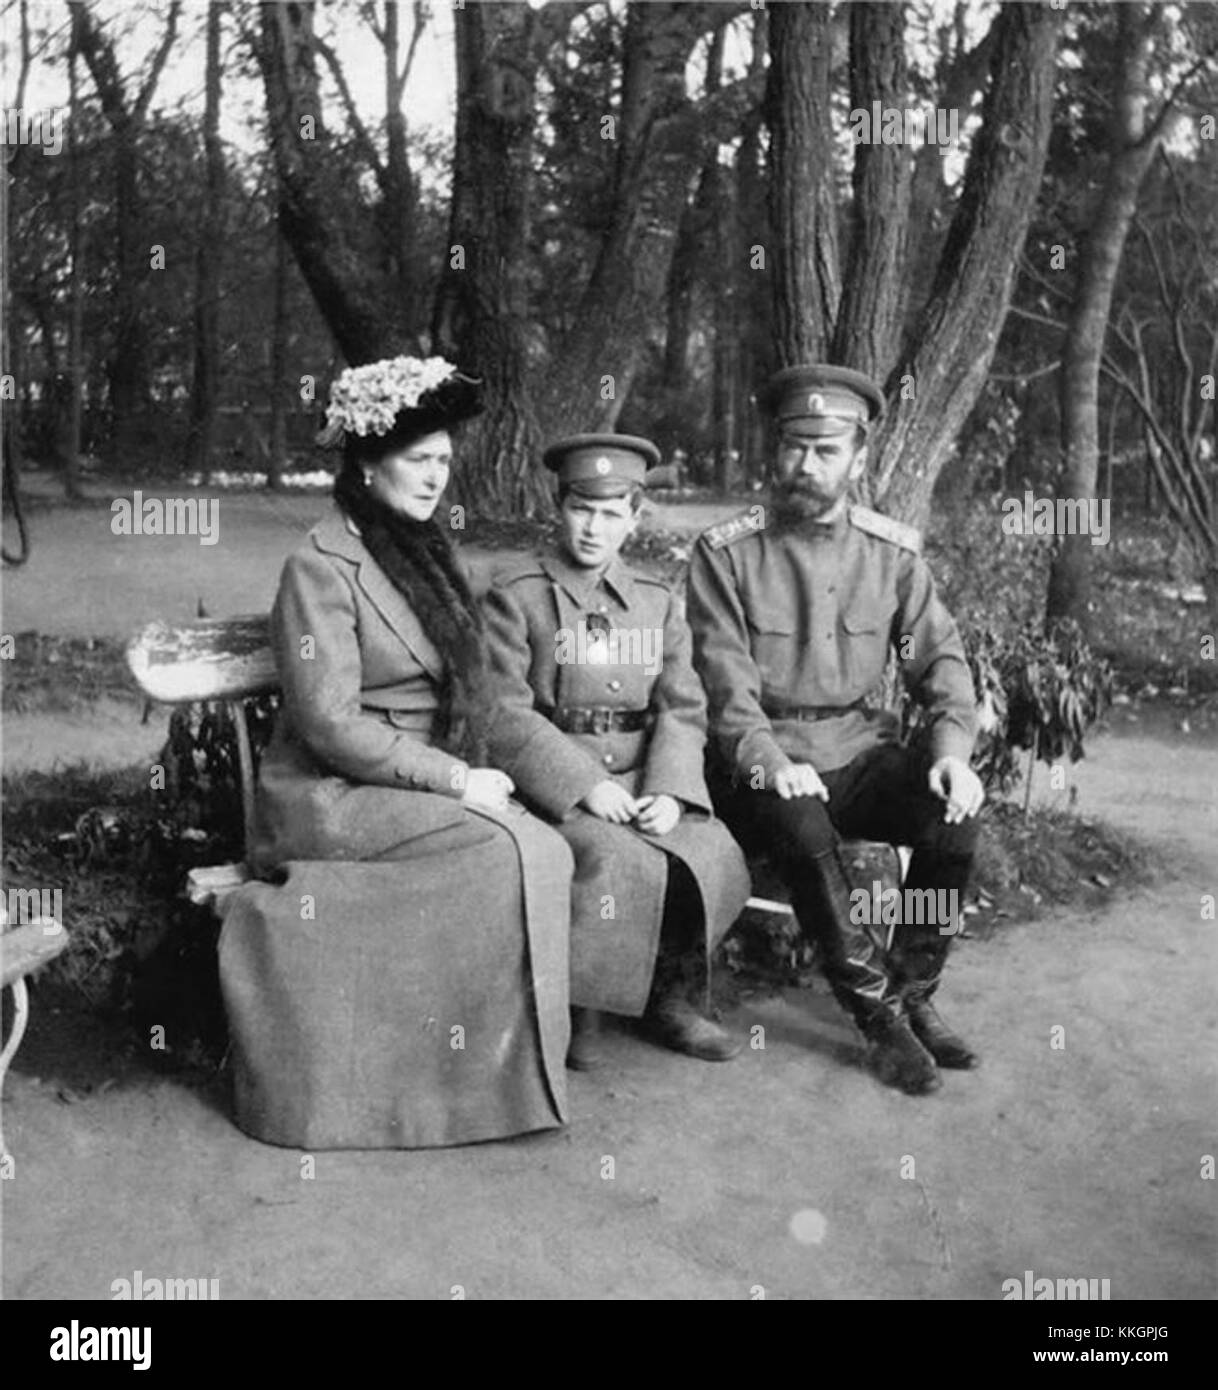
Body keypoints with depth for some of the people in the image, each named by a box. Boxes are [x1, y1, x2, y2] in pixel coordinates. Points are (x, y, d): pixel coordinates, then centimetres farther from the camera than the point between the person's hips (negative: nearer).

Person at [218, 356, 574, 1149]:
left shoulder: (428, 554, 15)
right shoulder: (324, 568, -10)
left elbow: (468, 688, 18)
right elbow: (331, 725, -17)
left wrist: (476, 771, -1)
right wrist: (454, 781, -18)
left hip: (433, 782, 7)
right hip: (332, 799, -7)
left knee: (546, 849, -18)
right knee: (513, 851, -25)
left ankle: (532, 1045, -11)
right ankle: (511, 1075, -14)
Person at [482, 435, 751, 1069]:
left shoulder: (658, 603, 14)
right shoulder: (514, 596, -1)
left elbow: (683, 710, 7)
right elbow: (504, 714, -10)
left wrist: (668, 790, -12)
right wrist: (585, 785, -19)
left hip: (643, 783, 5)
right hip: (548, 783, -4)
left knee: (712, 853, -19)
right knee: (616, 863, -29)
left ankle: (669, 997, 4)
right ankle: (573, 1013, -7)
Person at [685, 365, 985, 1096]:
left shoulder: (893, 552, 6)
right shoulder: (727, 552, -4)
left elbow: (940, 658, 5)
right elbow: (727, 680, -10)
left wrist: (952, 750, -14)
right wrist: (769, 762, -28)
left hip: (859, 748, 3)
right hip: (762, 756, -3)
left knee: (954, 814, -23)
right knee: (804, 827, -34)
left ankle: (912, 995, -3)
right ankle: (879, 1013, -16)